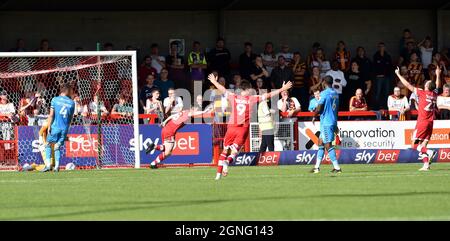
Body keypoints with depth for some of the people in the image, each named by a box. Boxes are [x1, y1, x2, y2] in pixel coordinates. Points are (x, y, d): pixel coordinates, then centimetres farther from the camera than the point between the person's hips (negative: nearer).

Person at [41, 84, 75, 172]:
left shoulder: (55, 99, 0)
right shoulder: (72, 103, 7)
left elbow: (51, 115, -4)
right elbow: (71, 118, 13)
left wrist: (49, 126, 0)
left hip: (55, 126, -2)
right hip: (65, 128, 2)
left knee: (48, 145, 9)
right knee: (58, 147, 12)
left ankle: (48, 165, -4)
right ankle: (57, 166, 0)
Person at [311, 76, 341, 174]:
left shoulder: (324, 93, -14)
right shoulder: (335, 93, 11)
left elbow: (319, 108, -15)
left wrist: (314, 117, 5)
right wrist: (335, 125, 24)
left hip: (326, 122, -8)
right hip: (333, 121, 8)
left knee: (328, 145, -6)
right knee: (321, 142, 14)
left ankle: (337, 167, -10)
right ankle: (317, 167, 16)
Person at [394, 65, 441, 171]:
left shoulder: (422, 93, -10)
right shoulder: (434, 94, 5)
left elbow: (408, 85, -6)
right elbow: (437, 85, 29)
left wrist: (398, 75, 3)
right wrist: (438, 74, 44)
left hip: (422, 122, -6)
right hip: (430, 123, 6)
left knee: (415, 144, -4)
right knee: (423, 145, 8)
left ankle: (429, 152, -25)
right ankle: (426, 165, -1)